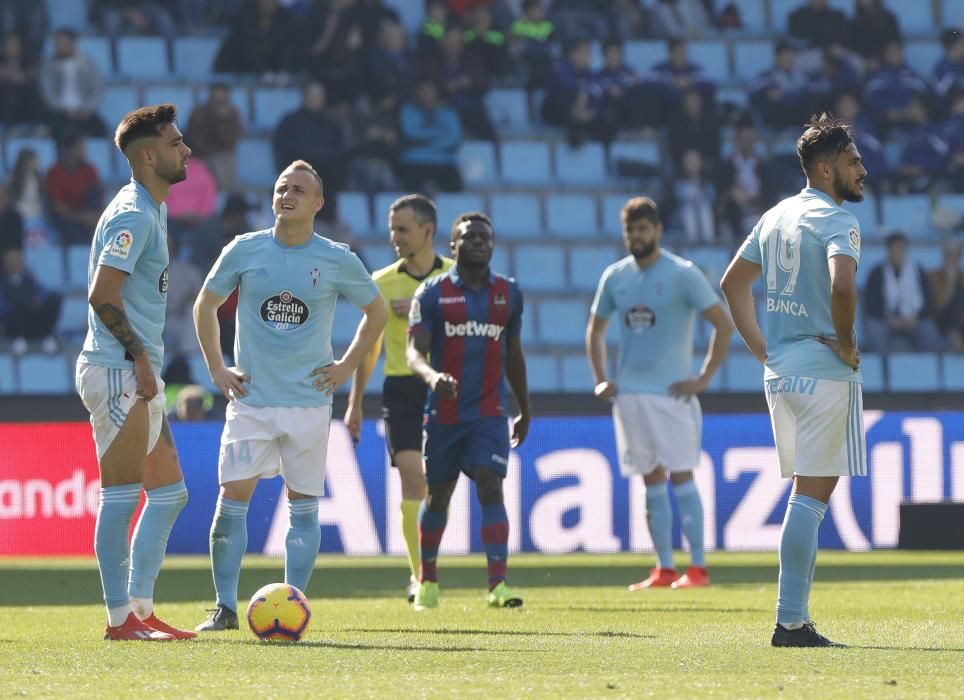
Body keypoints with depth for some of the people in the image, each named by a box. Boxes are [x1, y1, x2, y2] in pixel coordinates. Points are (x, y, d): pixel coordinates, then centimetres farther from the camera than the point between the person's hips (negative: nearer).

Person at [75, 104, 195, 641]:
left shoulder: (154, 211, 18)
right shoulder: (133, 215, -13)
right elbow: (102, 295, -20)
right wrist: (139, 355, -18)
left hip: (140, 375, 10)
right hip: (118, 373, -10)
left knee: (169, 493, 11)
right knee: (121, 497, -7)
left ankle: (141, 609, 13)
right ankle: (121, 617, -4)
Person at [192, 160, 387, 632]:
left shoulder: (337, 261, -1)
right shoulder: (243, 251, 1)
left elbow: (376, 312, 14)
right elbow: (205, 306, 14)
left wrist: (347, 366, 6)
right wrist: (216, 369, 8)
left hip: (310, 402, 0)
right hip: (251, 399, 0)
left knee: (304, 505, 2)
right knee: (232, 498, -7)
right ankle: (225, 607, -2)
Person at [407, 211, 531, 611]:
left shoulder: (509, 293, 8)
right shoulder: (432, 292, -3)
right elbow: (414, 350, -11)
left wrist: (525, 410, 22)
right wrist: (432, 375, -33)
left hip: (489, 413, 1)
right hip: (443, 413, -1)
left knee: (490, 488, -15)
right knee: (437, 495, 9)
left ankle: (498, 584, -22)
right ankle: (427, 579, 28)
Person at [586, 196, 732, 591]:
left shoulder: (682, 274, -6)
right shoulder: (615, 276, 9)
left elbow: (723, 324, -6)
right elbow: (595, 329, 22)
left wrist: (704, 379, -10)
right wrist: (600, 379, 11)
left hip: (672, 392, -5)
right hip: (629, 393, 5)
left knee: (681, 477, -6)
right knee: (652, 481, 7)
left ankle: (697, 568, -3)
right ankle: (664, 569, 10)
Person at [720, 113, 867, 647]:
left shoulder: (776, 216, 15)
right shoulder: (835, 220, -12)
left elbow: (732, 282, 23)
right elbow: (842, 283, -30)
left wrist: (762, 349, 19)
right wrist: (847, 343, -16)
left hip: (779, 372, 8)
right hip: (824, 372, -8)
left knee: (806, 493, 14)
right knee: (811, 497, -6)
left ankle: (796, 622, 13)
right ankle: (790, 621, -8)